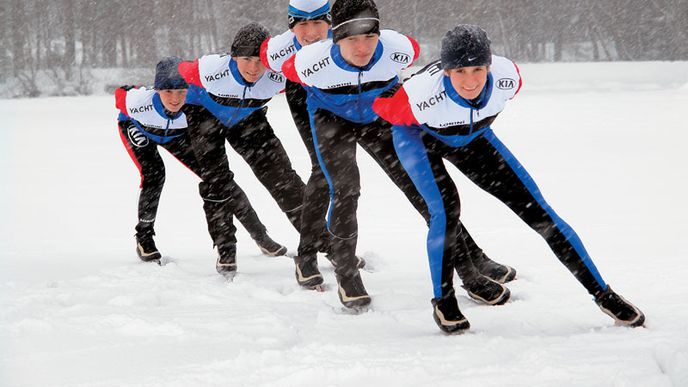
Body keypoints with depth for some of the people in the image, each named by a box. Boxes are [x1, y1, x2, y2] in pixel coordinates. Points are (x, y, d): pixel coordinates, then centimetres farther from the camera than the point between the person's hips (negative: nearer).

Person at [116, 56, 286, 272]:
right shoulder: (140, 102, -42)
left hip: (176, 133, 2)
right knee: (153, 174, -24)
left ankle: (259, 235, 8)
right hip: (136, 127, -2)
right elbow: (120, 94, -19)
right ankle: (144, 237, 0)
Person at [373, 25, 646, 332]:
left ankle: (602, 293, 7)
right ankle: (443, 301, -2)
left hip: (472, 136, 3)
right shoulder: (421, 93, -41)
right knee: (446, 209, -27)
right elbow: (382, 108, -19)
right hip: (418, 136, -3)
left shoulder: (507, 77, -31)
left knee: (536, 209, -2)